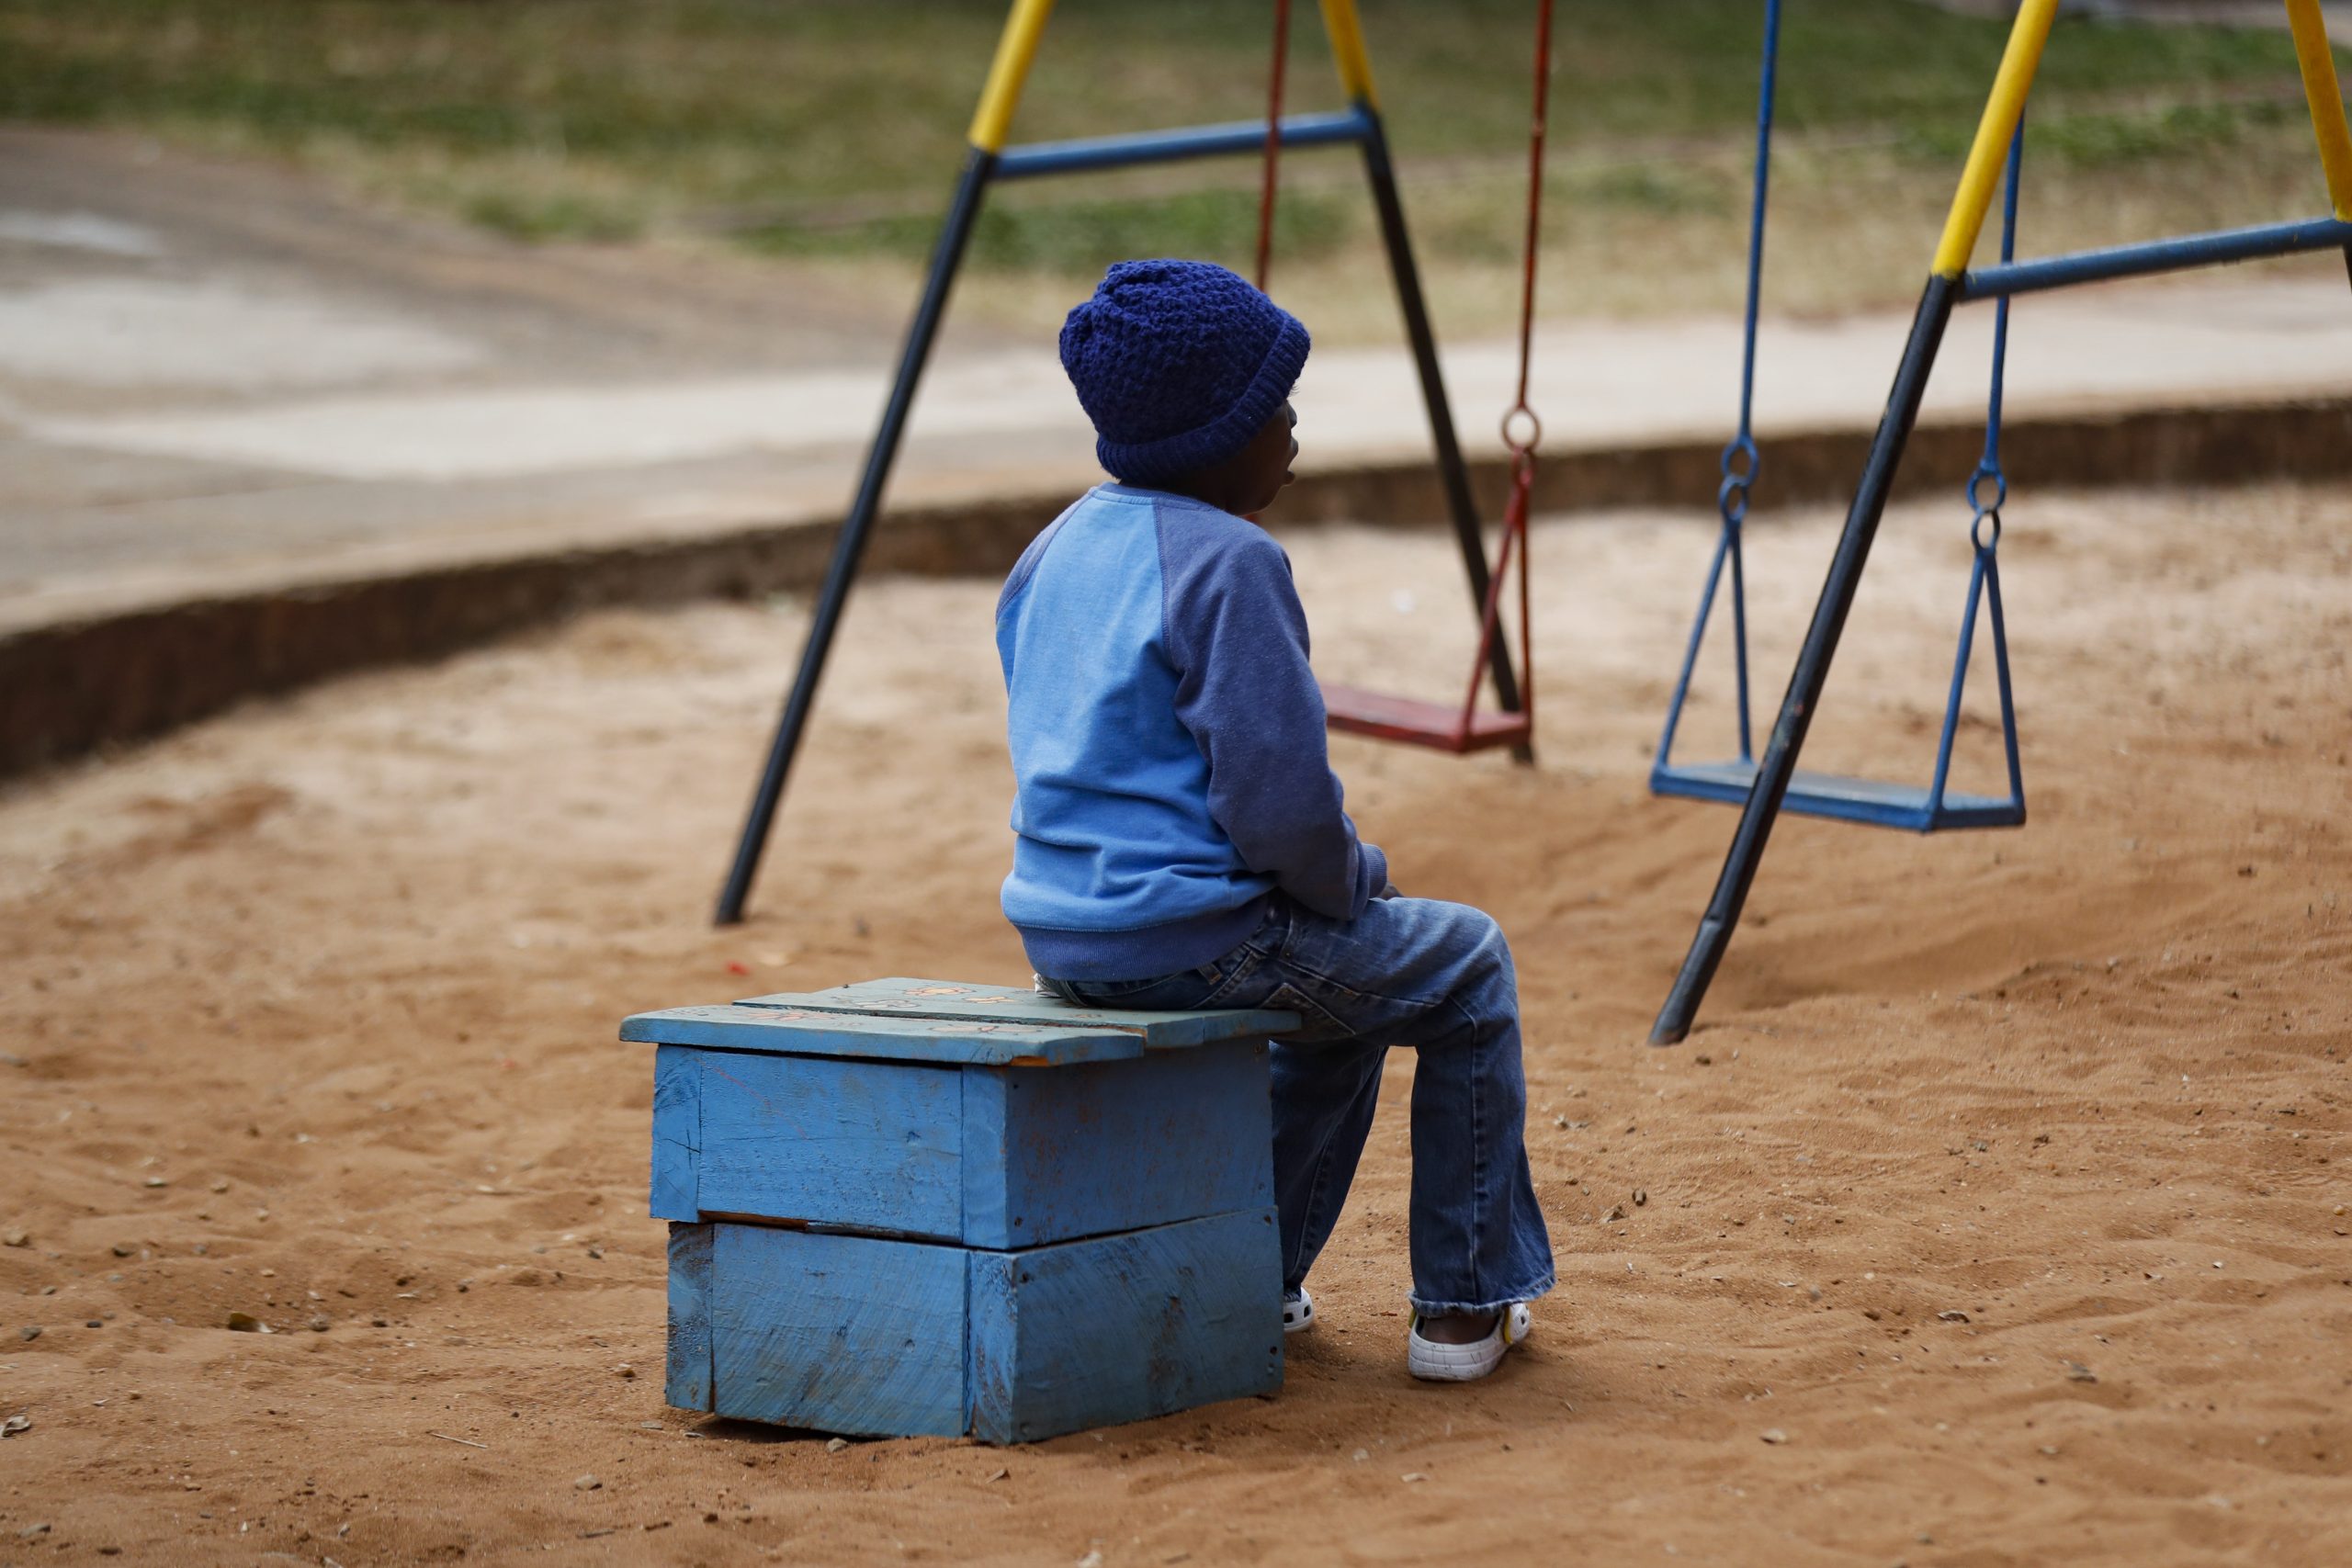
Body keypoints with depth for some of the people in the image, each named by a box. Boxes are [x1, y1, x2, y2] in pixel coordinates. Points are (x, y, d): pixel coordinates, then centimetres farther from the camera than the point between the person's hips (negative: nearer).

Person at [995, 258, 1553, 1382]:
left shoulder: (1051, 553, 11)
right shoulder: (1228, 563, -17)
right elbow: (1280, 797, -22)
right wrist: (1354, 880, 0)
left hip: (1060, 939, 9)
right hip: (1193, 936, -9)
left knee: (1350, 984, 33)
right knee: (1467, 971, 14)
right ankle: (1464, 1306, 15)